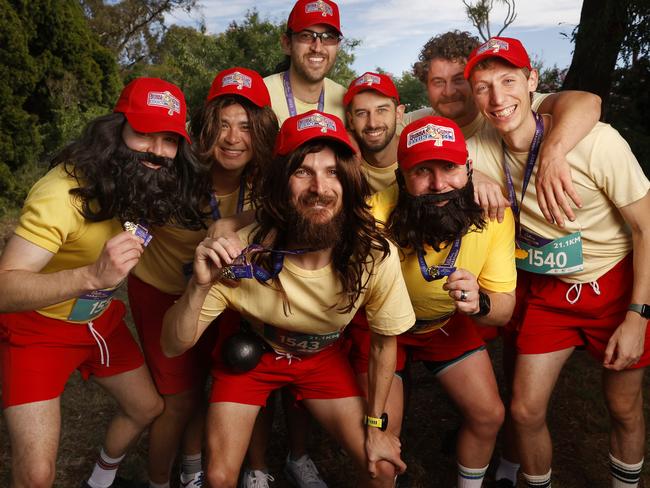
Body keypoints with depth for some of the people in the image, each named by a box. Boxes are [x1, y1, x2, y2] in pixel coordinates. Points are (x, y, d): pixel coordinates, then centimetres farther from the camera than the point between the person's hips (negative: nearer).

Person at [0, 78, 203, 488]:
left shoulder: (150, 181, -11)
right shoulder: (64, 191, -31)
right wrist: (91, 275, -53)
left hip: (101, 320, 7)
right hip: (36, 327, -6)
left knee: (148, 408, 18)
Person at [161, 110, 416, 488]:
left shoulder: (376, 256, -29)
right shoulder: (244, 253, -32)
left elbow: (385, 341, -10)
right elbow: (173, 347, -24)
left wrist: (375, 426, -2)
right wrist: (200, 286, -43)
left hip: (323, 358, 2)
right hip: (249, 353, -1)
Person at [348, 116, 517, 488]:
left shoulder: (493, 214, -24)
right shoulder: (379, 214, -36)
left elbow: (504, 309, -20)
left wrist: (479, 303, -41)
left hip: (448, 322, 3)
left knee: (489, 416, 5)